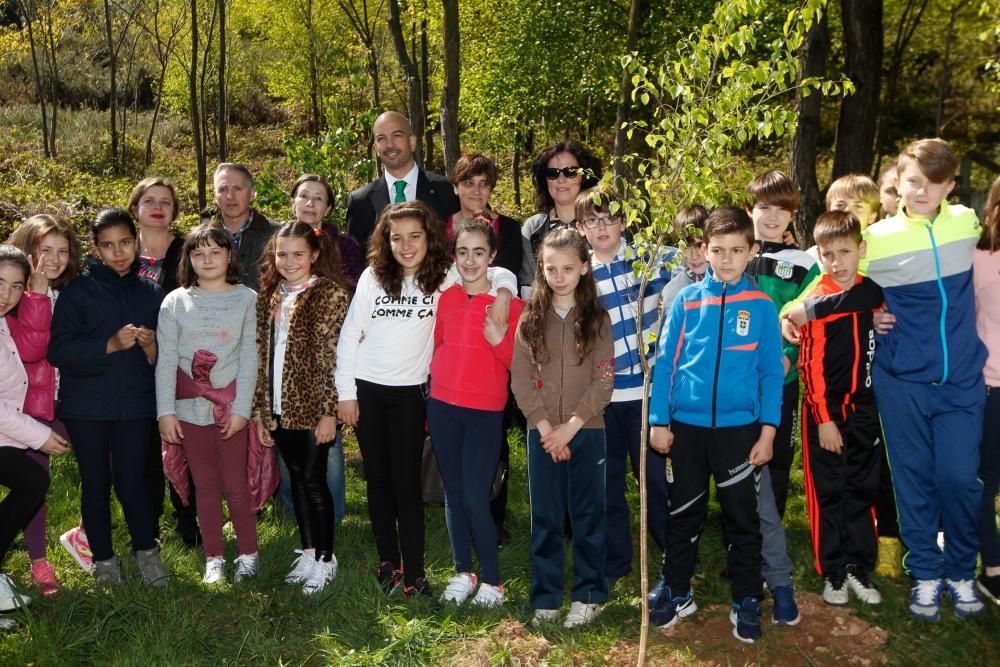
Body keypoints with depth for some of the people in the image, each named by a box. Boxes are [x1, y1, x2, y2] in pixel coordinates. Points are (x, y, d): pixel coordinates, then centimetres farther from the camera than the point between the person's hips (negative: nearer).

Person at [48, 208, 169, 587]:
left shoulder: (151, 293, 8)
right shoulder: (78, 291, -2)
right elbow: (59, 351, -10)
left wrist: (150, 347, -12)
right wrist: (110, 346, -22)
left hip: (135, 403, 1)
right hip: (86, 405, -1)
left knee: (132, 482, 0)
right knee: (96, 484, 8)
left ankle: (146, 551, 20)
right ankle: (103, 560, 23)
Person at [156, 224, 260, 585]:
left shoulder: (246, 299, -1)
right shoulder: (175, 302, 3)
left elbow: (249, 358, -2)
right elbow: (166, 361, 1)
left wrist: (241, 409, -8)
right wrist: (165, 411, -5)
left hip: (231, 405, -2)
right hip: (190, 406, 2)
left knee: (235, 484, 0)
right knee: (204, 484, 10)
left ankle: (248, 554, 17)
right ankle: (213, 558, 21)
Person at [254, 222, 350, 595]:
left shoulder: (331, 294, -8)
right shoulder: (270, 296, 10)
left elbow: (335, 357, -12)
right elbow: (262, 355, 10)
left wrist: (329, 411, -16)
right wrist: (260, 410, 8)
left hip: (312, 408, -5)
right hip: (279, 408, 6)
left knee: (313, 480, 1)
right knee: (297, 479, 13)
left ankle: (326, 559, 15)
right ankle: (308, 553, 25)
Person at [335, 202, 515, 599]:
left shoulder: (443, 278, -3)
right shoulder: (373, 277, 1)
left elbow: (502, 273, 4)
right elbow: (349, 335, 2)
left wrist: (503, 294, -19)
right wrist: (345, 392, 0)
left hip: (409, 392, -2)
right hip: (366, 389, 2)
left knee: (407, 483, -2)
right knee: (378, 480, 10)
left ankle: (414, 573, 6)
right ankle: (387, 562, 24)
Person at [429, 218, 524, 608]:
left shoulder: (508, 303, -6)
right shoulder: (446, 299, 6)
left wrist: (498, 339, -23)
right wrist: (436, 386, 11)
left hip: (485, 411, -4)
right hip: (442, 407, 4)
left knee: (476, 498, -6)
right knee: (453, 493, 11)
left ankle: (492, 582, 10)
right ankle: (462, 573, 25)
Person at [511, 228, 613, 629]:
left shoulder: (597, 319, 0)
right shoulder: (530, 319, 4)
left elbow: (603, 381, -6)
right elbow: (520, 379, -1)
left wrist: (570, 426, -13)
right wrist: (545, 427, -11)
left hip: (587, 431, -1)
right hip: (541, 433, 2)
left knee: (587, 515, 6)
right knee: (545, 517, 7)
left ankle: (588, 595, 19)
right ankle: (546, 597, 18)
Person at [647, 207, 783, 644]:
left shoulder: (761, 305, -2)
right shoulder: (686, 300, 0)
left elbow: (771, 371, -1)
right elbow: (665, 361, 2)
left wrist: (768, 429, -6)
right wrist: (658, 419, -2)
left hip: (739, 427, -1)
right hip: (686, 424, 1)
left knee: (742, 517, 10)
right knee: (683, 513, 14)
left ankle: (746, 601, 25)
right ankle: (676, 592, 30)